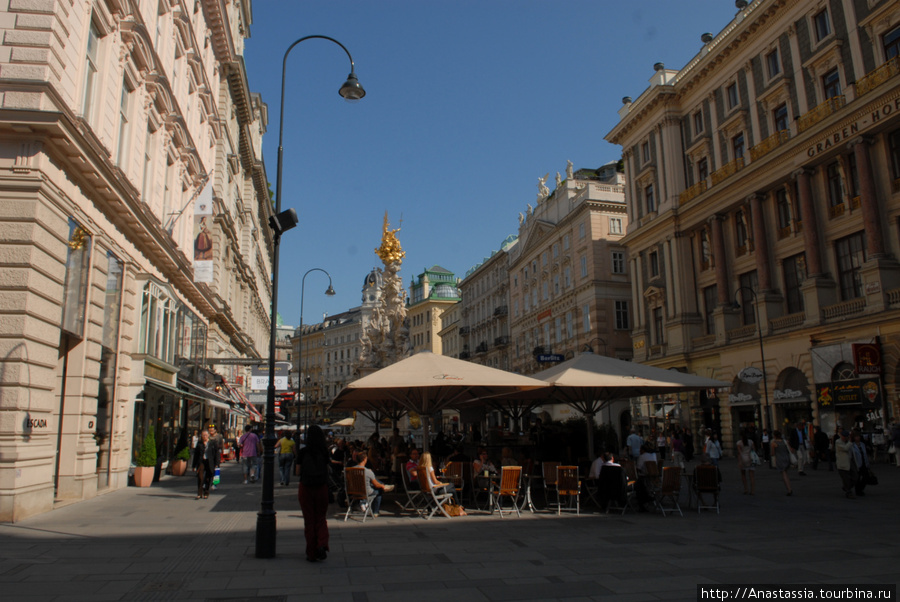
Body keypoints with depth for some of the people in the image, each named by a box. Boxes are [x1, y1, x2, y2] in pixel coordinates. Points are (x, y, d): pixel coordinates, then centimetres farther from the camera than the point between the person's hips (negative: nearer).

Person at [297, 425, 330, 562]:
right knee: (321, 519, 14)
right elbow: (327, 468, 0)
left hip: (305, 488, -1)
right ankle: (322, 545, -8)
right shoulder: (325, 452, -4)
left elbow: (298, 471, -1)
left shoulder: (303, 452, -9)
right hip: (321, 488, 1)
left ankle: (311, 553, 13)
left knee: (309, 520, 9)